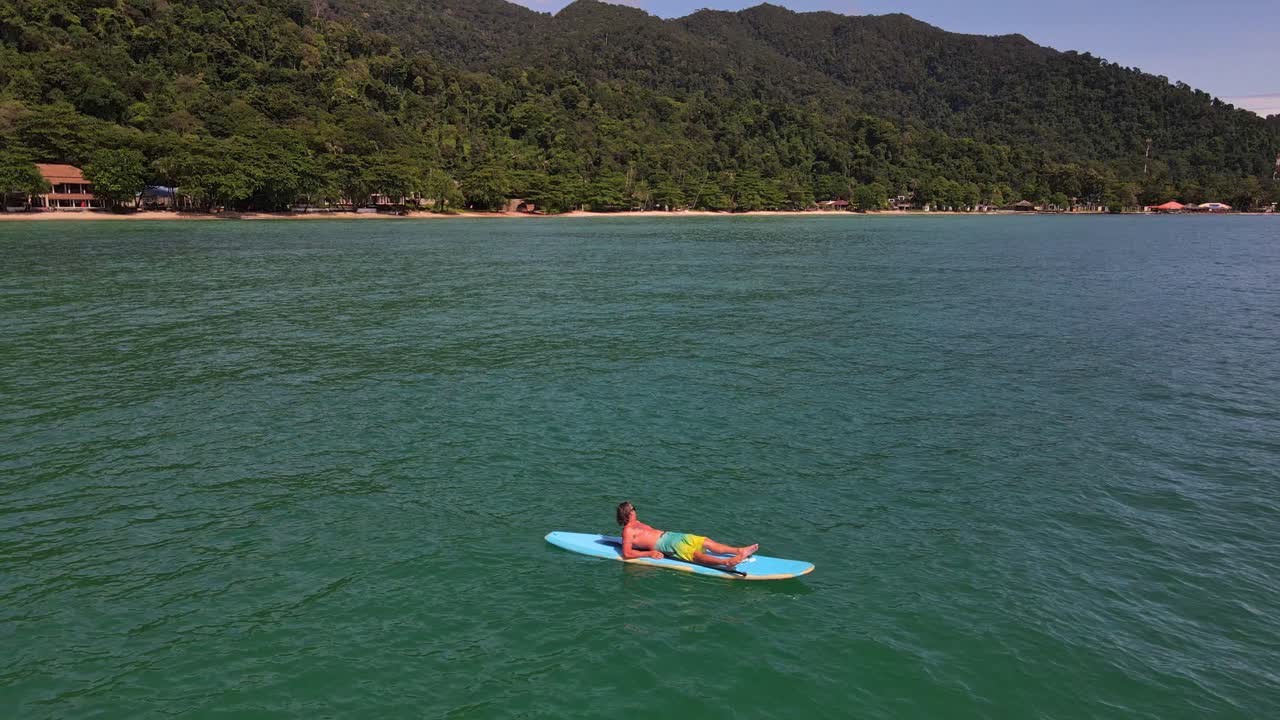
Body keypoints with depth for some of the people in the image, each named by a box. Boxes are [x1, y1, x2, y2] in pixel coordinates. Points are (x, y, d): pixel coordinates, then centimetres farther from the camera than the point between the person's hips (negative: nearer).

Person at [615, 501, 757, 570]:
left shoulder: (636, 523, 22)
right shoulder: (627, 531, -6)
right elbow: (627, 554, -17)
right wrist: (650, 553, -17)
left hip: (669, 536, 10)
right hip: (666, 545, -10)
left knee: (706, 542, -1)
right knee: (695, 555, -31)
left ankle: (740, 551, -8)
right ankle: (726, 562, -52)